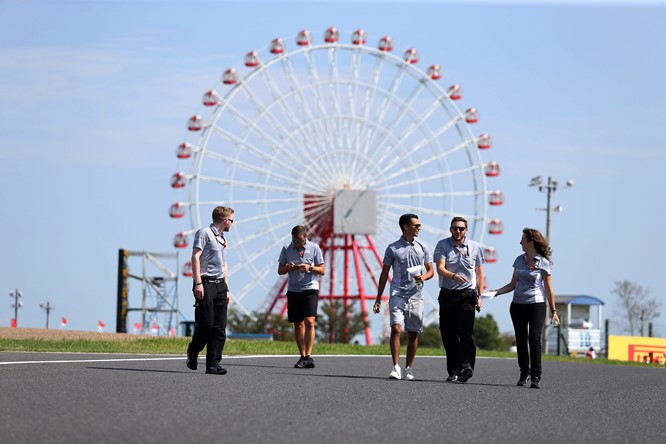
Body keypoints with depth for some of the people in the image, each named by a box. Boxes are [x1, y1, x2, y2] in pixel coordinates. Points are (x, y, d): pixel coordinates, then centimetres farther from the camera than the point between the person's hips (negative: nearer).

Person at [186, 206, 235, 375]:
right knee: (206, 323, -11)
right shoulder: (204, 233, -3)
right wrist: (198, 283, -19)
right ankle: (193, 352, 13)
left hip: (220, 285, 8)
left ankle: (213, 364, 0)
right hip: (206, 284, -8)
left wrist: (226, 289, 22)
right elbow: (195, 257, -11)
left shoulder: (222, 239, 23)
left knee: (220, 327, 0)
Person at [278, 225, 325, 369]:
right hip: (293, 290, 3)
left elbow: (322, 270, 4)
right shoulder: (286, 249, 6)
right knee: (298, 324, 5)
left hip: (310, 289, -3)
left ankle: (308, 356, -20)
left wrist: (310, 268, -15)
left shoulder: (314, 248, 1)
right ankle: (302, 356, 12)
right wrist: (288, 268, -11)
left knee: (309, 322, -16)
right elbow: (280, 270, 12)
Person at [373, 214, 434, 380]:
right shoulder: (392, 248, 3)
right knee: (396, 329, -16)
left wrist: (423, 277, -11)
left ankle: (408, 368, 15)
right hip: (397, 295, -3)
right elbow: (384, 274, 8)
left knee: (413, 334, 5)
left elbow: (431, 271, 14)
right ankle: (396, 368, -17)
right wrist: (378, 299, 6)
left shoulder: (423, 248, 10)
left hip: (416, 296, 3)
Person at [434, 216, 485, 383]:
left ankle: (466, 368, -23)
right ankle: (453, 372, 8)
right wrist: (453, 276, -30)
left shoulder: (475, 247, 7)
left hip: (467, 294, -1)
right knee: (448, 335, 2)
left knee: (465, 333, -15)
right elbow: (440, 268, -10)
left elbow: (479, 273, 14)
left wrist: (479, 296, 6)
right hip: (447, 294, 1)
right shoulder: (442, 245, 3)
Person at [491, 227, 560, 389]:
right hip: (518, 305, 5)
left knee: (535, 338, -13)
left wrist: (553, 311, -1)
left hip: (536, 305, -5)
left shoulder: (543, 262, -2)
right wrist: (497, 292, 1)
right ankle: (524, 373, 15)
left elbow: (548, 288, 0)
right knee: (521, 339, 5)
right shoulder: (519, 260, 11)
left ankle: (536, 377, -13)